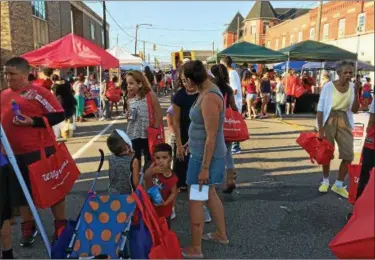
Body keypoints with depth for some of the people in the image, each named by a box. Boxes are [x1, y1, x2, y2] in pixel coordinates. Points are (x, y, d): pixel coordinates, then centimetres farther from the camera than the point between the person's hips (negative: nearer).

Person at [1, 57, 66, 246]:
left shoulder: (38, 92, -9)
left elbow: (59, 115, -12)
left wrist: (32, 122, -20)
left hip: (41, 151, -6)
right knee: (20, 191, 14)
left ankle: (61, 226, 22)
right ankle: (28, 227, 33)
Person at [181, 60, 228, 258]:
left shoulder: (209, 98, -24)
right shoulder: (207, 91, 5)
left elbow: (212, 136, -24)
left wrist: (204, 167, -20)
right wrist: (192, 141, 27)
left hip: (206, 156, -10)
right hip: (203, 152, 10)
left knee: (195, 201, 2)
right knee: (210, 194, 23)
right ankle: (221, 234, 40)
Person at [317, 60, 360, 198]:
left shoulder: (353, 87, 0)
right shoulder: (329, 86, -11)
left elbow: (354, 110, -1)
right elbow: (320, 109, -10)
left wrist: (356, 94, -15)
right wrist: (320, 129, -14)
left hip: (344, 122, 3)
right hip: (329, 121, -3)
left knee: (348, 155, 0)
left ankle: (338, 185, 17)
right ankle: (325, 181, 30)